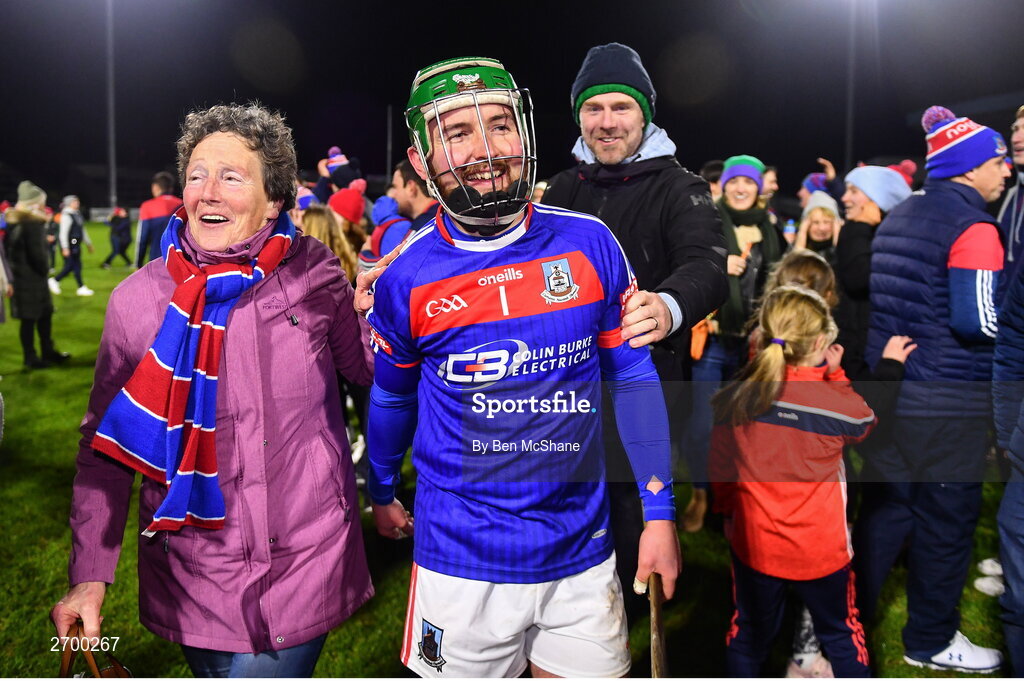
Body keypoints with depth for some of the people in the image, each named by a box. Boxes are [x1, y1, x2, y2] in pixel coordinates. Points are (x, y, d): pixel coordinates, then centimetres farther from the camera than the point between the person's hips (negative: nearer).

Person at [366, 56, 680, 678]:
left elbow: (633, 378, 2)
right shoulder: (407, 277, -7)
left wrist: (660, 513, 4)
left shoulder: (590, 245, -7)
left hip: (583, 553, 1)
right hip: (462, 558, -1)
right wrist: (382, 494, 23)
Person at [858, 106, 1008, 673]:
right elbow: (978, 321, -21)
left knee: (886, 506, 16)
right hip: (948, 403, -7)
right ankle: (930, 641, 22)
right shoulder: (973, 227, -14)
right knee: (946, 521, 7)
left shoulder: (896, 218, 12)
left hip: (889, 389, 8)